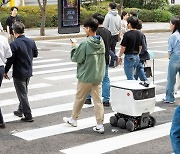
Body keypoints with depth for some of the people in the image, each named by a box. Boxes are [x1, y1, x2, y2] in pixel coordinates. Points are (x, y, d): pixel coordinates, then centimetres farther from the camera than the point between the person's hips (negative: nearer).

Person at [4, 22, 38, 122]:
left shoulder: (14, 44, -20)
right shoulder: (31, 41, -1)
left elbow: (10, 60, -16)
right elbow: (35, 54, 12)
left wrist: (5, 71, -5)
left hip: (19, 73, -7)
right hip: (29, 72, 7)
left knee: (22, 94, 2)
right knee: (24, 92, 22)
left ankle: (28, 116, 3)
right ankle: (21, 111, 36)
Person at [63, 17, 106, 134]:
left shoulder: (85, 43, -18)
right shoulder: (101, 42, 3)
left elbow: (76, 58, -13)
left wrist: (74, 48, 5)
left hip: (86, 77, -5)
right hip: (98, 76, 5)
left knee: (79, 98, 12)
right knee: (98, 100, 5)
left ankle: (73, 119, 29)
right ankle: (100, 125, 4)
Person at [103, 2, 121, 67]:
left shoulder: (108, 15, -12)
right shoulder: (118, 16, 7)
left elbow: (105, 26, -12)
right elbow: (119, 27, 14)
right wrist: (118, 36, 23)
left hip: (109, 34, -6)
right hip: (116, 34, 6)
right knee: (113, 48, 13)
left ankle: (115, 57, -18)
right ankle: (112, 63, 14)